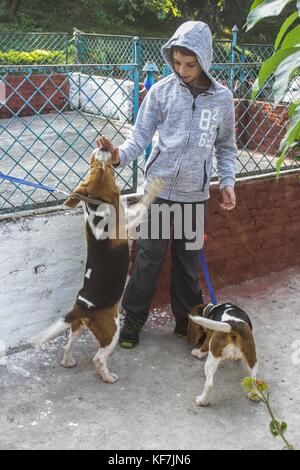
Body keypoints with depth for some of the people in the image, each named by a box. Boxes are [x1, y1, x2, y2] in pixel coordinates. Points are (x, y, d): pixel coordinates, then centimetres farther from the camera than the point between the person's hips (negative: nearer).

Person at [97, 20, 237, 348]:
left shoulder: (222, 97, 1)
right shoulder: (161, 91, -5)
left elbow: (226, 146, 11)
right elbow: (141, 136, -7)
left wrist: (227, 181, -1)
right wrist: (120, 155, -26)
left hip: (195, 193, 2)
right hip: (158, 188, -1)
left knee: (189, 259, 12)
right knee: (149, 256, 4)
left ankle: (186, 319, 29)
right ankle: (134, 318, 21)